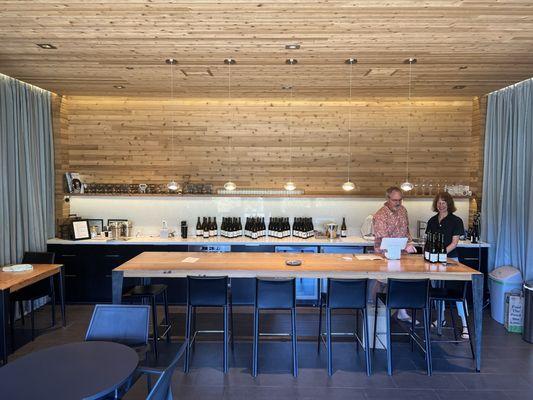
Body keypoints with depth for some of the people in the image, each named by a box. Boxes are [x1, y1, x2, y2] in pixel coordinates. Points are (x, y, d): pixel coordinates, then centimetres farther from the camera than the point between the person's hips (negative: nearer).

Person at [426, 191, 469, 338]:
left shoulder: (455, 220, -4)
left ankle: (465, 325, -2)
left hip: (450, 258, -5)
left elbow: (454, 242, -10)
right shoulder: (432, 221, 10)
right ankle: (441, 318, 27)